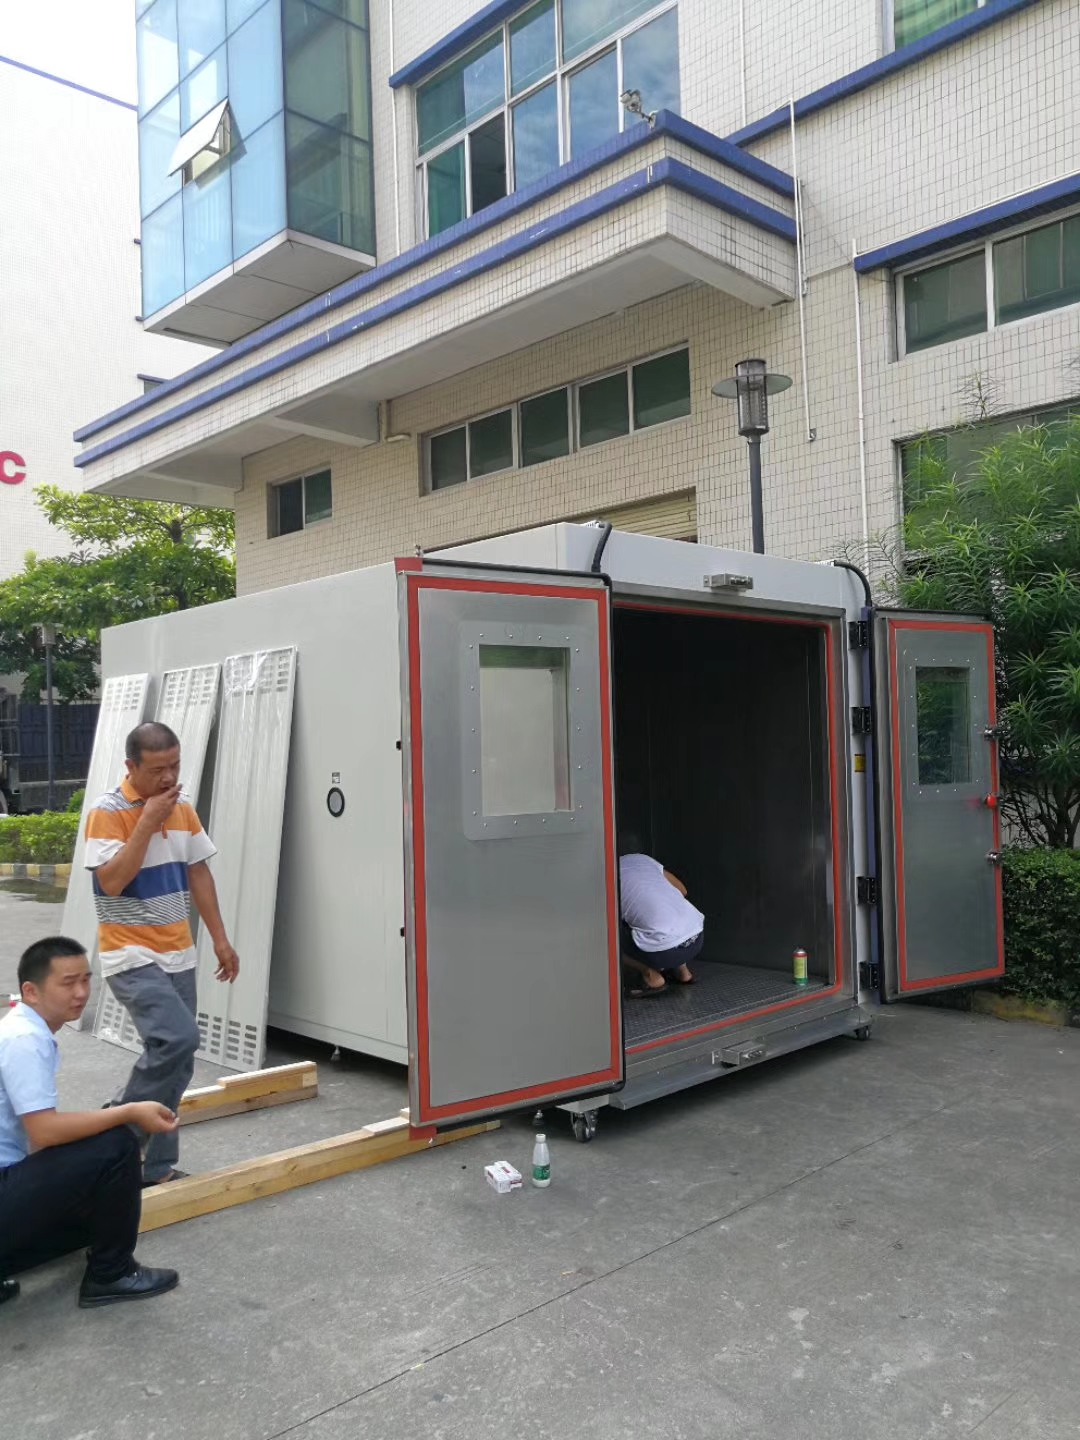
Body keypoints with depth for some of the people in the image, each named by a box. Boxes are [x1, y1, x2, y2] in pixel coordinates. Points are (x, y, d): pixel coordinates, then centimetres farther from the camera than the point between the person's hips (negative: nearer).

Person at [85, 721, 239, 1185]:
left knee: (176, 1062, 8)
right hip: (131, 956, -7)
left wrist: (220, 938, 10)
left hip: (178, 955, 7)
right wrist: (148, 822, -24)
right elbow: (111, 881, -22)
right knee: (178, 1038, -22)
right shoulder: (107, 811, -13)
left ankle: (155, 1166, 20)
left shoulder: (183, 808, 6)